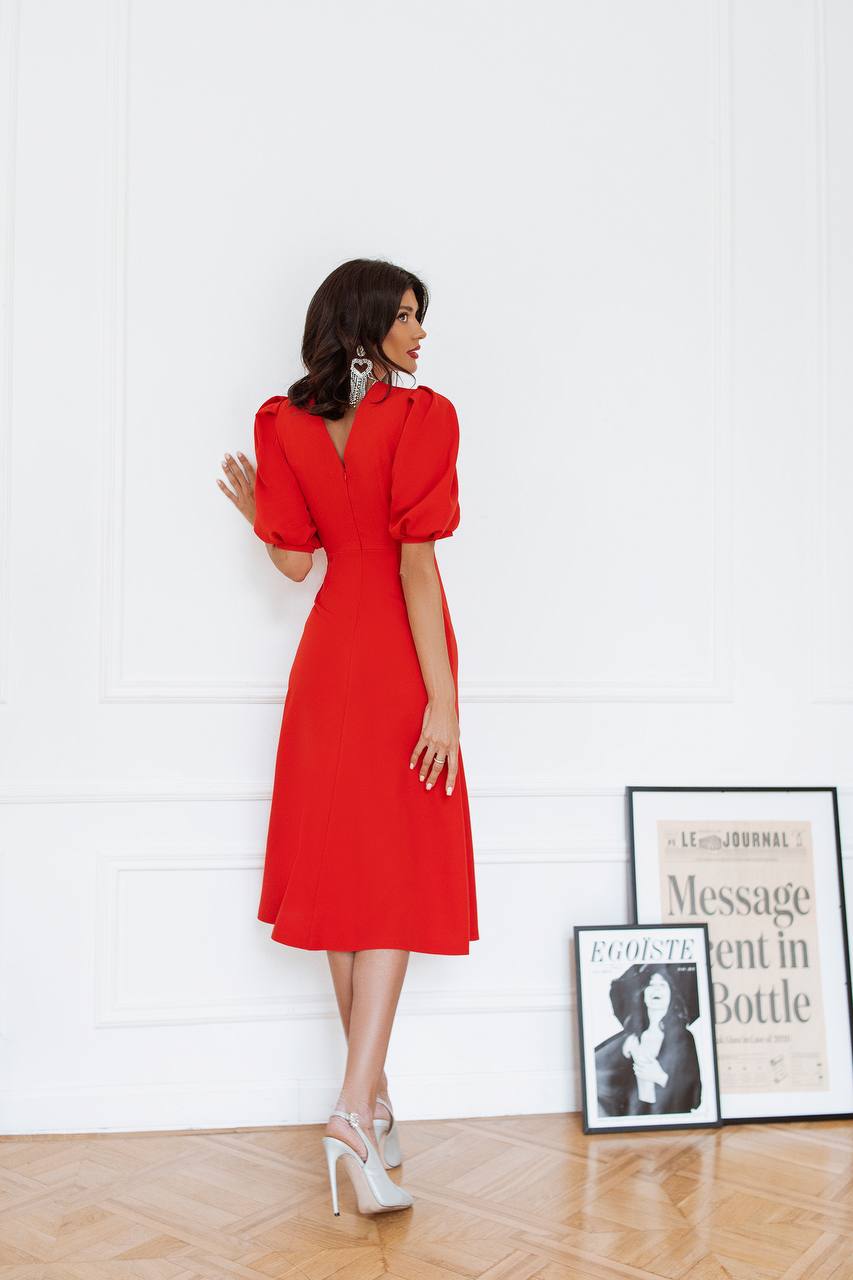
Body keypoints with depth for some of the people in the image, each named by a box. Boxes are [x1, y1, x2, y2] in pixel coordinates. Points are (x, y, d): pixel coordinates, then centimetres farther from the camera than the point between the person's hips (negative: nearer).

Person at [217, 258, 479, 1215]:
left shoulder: (287, 423, 4)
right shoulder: (422, 417, -10)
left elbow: (295, 560, 4)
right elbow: (417, 565, -16)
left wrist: (254, 506, 25)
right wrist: (442, 702, -16)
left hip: (330, 656, 5)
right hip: (399, 661, -5)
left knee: (340, 867, 10)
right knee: (399, 876, -2)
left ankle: (372, 1098, 22)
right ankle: (356, 1110, -10)